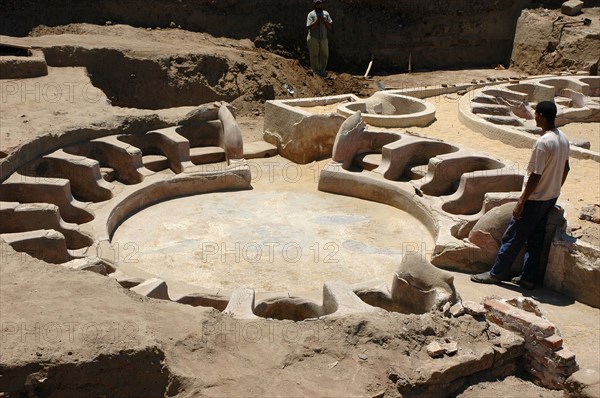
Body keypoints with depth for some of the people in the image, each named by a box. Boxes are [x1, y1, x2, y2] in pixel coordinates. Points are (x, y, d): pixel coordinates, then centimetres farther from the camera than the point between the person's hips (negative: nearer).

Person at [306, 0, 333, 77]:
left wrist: (324, 20, -9)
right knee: (314, 56, 1)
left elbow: (330, 27, 5)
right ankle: (316, 71, 11)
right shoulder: (311, 14, -2)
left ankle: (322, 71, 20)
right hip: (313, 38, -4)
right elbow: (310, 27, -13)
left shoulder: (326, 14, 10)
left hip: (324, 38, 4)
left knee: (325, 55, 7)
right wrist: (317, 20, -16)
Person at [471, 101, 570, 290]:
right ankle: (528, 278, 22)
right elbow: (565, 169, 14)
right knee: (535, 239, 15)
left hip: (535, 199, -9)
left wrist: (521, 203, -18)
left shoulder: (543, 142, -24)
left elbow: (535, 176, -24)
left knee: (513, 237, 4)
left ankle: (497, 273, 16)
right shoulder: (563, 139, 4)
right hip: (551, 198, 9)